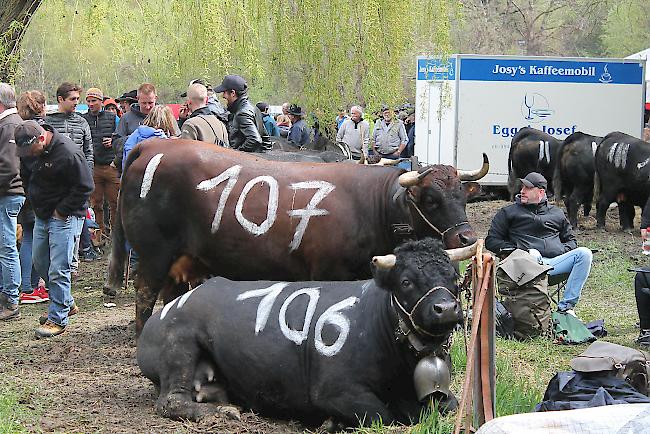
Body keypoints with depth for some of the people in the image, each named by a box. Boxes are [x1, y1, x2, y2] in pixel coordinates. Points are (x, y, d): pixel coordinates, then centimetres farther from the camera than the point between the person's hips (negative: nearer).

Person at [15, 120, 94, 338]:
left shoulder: (68, 153, -22)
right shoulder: (30, 150, 1)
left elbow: (85, 187, -18)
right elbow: (27, 178, 19)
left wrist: (62, 211, -15)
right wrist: (35, 202, 7)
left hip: (64, 217, -8)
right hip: (42, 216, 8)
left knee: (58, 269, -8)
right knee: (41, 263, 16)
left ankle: (58, 318, -1)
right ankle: (66, 303, 32)